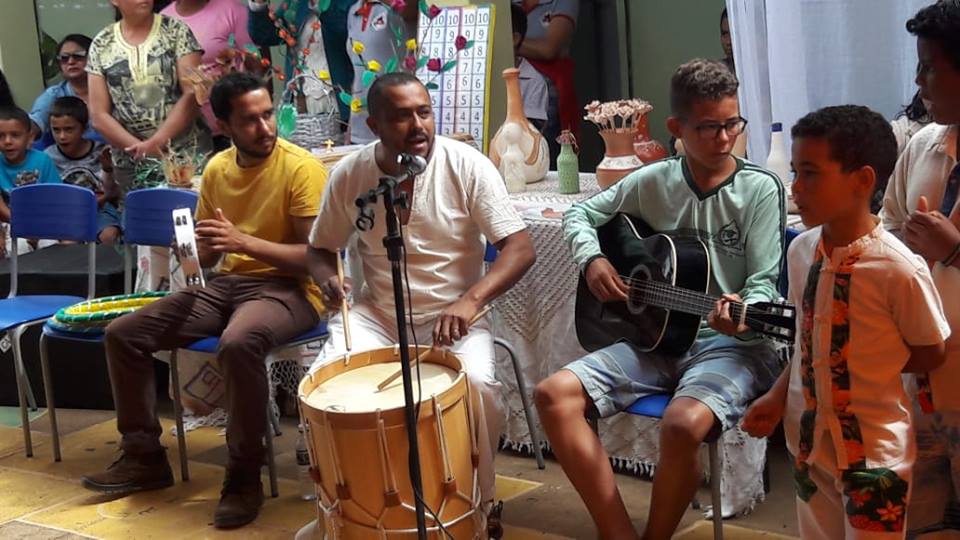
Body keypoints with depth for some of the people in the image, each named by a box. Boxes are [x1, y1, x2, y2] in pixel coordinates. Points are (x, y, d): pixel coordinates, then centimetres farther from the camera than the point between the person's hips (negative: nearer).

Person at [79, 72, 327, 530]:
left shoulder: (301, 168, -13)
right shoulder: (217, 169, 8)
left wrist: (243, 240, -27)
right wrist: (189, 258, -6)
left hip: (287, 289, -7)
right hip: (225, 284, 7)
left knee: (239, 343, -39)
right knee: (123, 333, -3)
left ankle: (245, 475, -20)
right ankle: (144, 456, 12)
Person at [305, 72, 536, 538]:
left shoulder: (467, 166, -13)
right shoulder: (349, 174, -5)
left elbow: (520, 248, -17)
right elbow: (320, 250, 9)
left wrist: (471, 299, -34)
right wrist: (329, 279, -16)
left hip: (453, 313, -2)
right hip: (377, 314, 3)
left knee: (477, 384, -30)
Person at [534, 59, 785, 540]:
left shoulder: (760, 188, -5)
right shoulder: (652, 182, 6)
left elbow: (764, 283, -9)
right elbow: (579, 215, 19)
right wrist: (592, 260, -2)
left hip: (731, 344, -4)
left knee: (682, 424, -35)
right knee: (554, 395, -16)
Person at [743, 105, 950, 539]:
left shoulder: (899, 269, -21)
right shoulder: (800, 250, -3)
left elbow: (929, 355, -7)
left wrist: (867, 368, -8)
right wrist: (778, 397, -2)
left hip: (874, 451, -6)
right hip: (810, 441, 6)